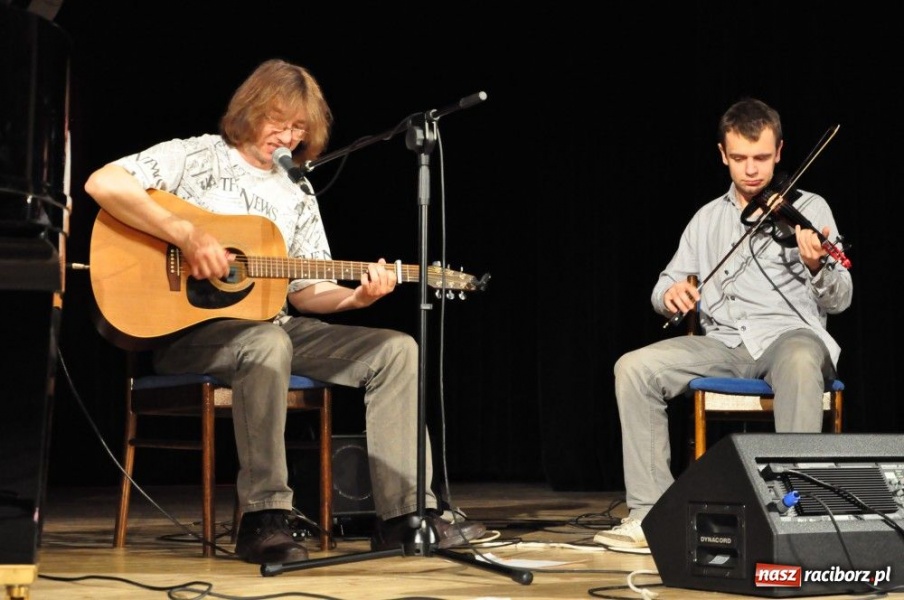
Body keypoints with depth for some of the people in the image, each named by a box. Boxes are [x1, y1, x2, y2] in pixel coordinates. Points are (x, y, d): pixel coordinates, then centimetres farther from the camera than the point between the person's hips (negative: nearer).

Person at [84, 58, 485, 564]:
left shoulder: (298, 196, 16)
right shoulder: (193, 157, -2)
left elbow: (304, 289, 13)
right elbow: (102, 182, -17)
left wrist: (355, 297, -9)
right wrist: (186, 234, -25)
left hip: (273, 326, 7)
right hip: (188, 327, -7)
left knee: (396, 349, -6)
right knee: (268, 345, -41)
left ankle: (405, 513, -11)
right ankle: (264, 518, -32)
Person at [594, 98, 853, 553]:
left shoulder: (807, 208, 6)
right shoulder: (708, 219, 16)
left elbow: (838, 301, -1)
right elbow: (665, 289, 16)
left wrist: (818, 266, -24)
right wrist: (670, 294, -9)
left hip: (792, 334, -4)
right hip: (724, 343, 4)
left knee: (799, 362, -40)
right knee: (634, 367, -19)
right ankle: (650, 512, -17)